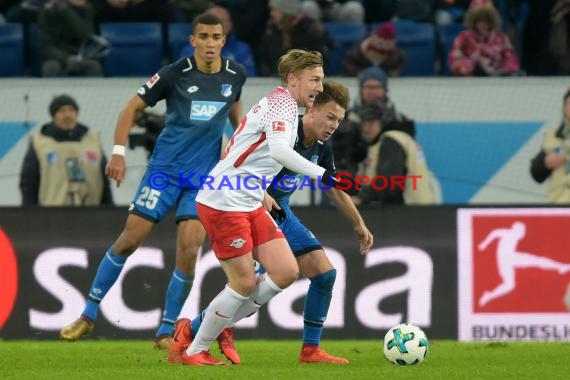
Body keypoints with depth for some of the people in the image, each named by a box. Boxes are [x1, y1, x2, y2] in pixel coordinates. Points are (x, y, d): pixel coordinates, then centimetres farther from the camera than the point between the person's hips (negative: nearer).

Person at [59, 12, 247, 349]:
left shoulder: (235, 75, 0)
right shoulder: (175, 74, -10)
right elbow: (133, 108, -3)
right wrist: (119, 152, -12)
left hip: (204, 176, 2)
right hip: (165, 168, -2)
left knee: (188, 251, -10)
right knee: (130, 239, -4)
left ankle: (166, 331, 4)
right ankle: (89, 314, 10)